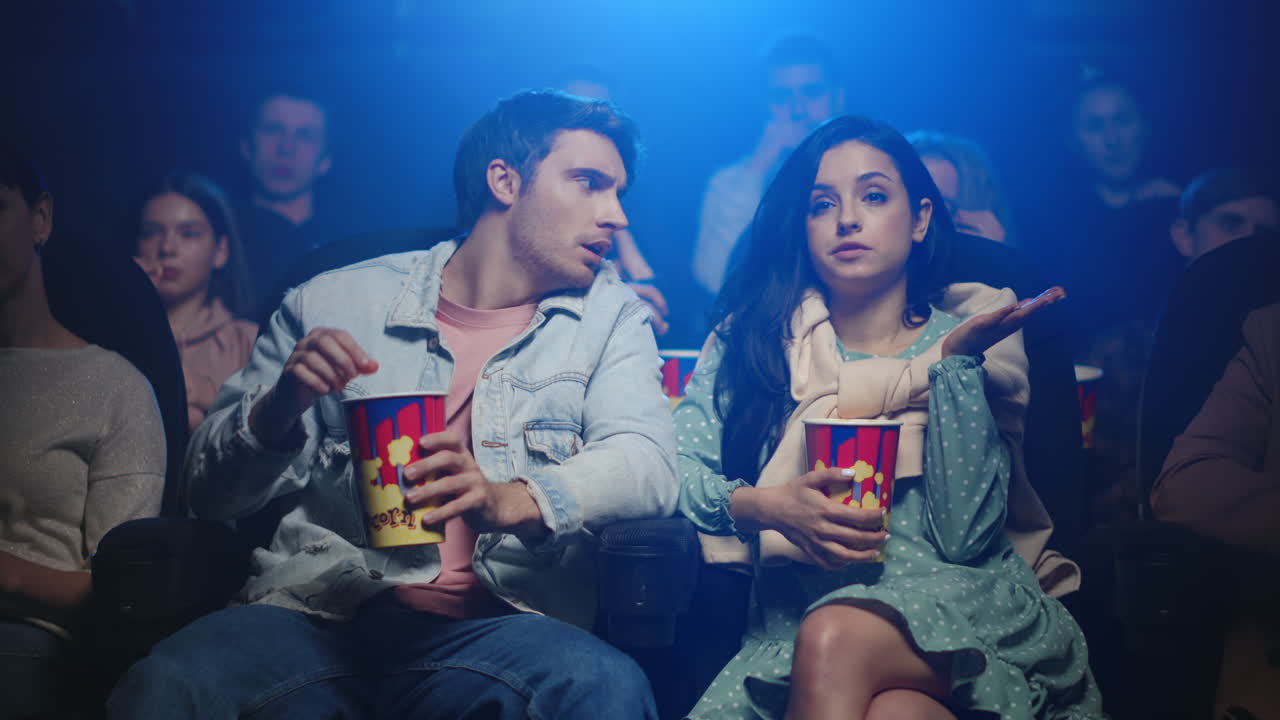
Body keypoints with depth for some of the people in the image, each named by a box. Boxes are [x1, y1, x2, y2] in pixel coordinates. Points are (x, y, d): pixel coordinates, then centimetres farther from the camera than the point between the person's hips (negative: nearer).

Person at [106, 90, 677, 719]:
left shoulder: (609, 318, 17)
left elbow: (646, 462, -2)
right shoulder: (333, 302, 14)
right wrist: (278, 409, -9)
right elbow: (212, 490, 14)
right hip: (318, 611, -1)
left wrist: (507, 500, -21)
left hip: (497, 621, 1)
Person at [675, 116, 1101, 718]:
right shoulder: (753, 337, 14)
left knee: (835, 638, -35)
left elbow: (962, 537, -3)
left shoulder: (967, 338, 10)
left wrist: (956, 360, -6)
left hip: (959, 603, 1)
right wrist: (765, 505, -16)